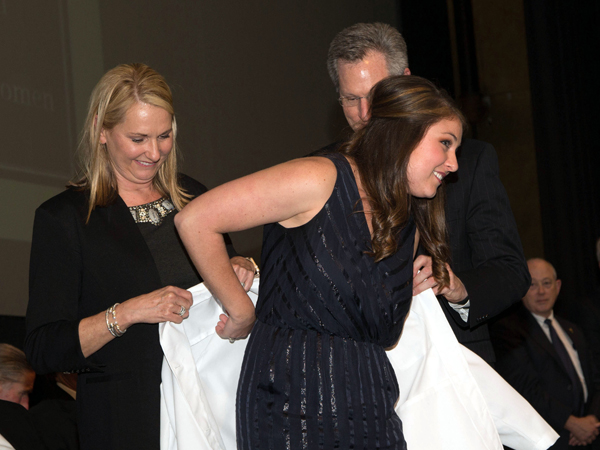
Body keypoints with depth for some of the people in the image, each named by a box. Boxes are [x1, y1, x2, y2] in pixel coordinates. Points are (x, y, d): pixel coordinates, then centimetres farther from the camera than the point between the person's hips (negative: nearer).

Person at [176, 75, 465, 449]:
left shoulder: (410, 226, 15)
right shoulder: (319, 179, -9)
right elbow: (195, 221, -11)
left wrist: (414, 289, 7)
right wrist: (241, 313, -3)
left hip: (368, 412, 7)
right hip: (291, 401, -7)